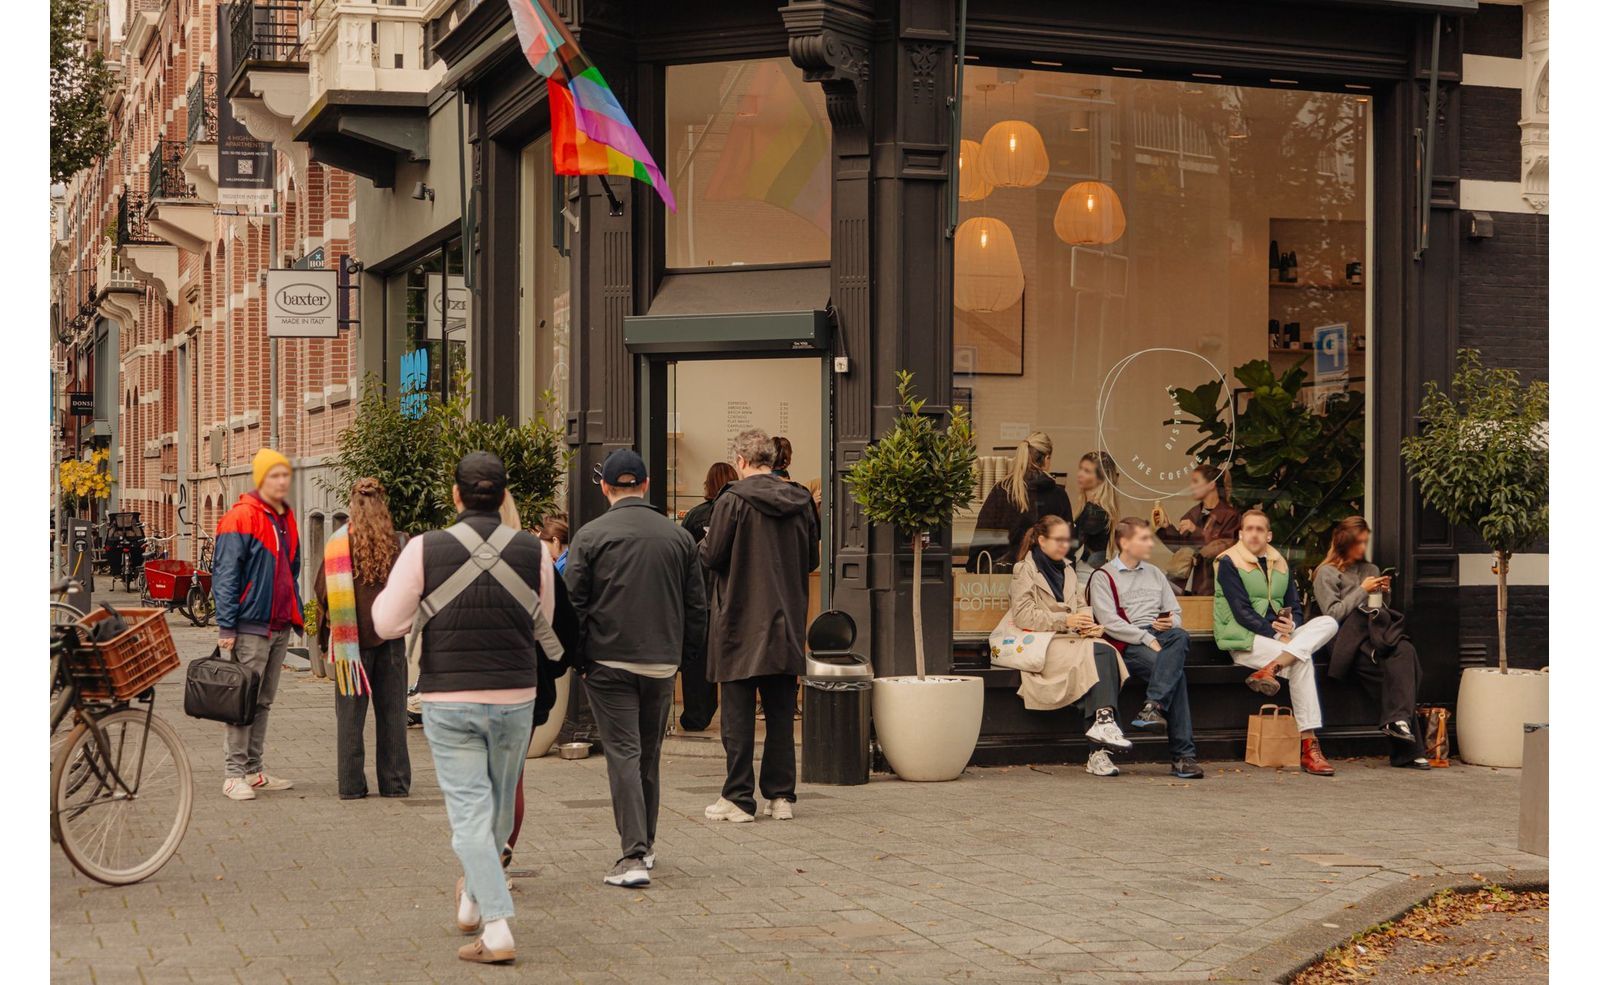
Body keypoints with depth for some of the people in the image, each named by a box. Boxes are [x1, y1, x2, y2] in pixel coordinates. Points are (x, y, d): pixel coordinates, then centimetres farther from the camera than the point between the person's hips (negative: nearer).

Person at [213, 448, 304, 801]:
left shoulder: (286, 519, 16)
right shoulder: (241, 518, -10)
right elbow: (225, 575, -13)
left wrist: (297, 618, 20)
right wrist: (226, 626, -17)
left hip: (279, 627, 8)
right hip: (251, 626, -8)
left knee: (264, 701, 13)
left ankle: (254, 770, 20)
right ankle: (234, 774, -3)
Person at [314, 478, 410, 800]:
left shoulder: (339, 542, -7)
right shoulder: (399, 542, -3)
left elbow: (321, 591, -3)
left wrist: (328, 625, 15)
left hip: (351, 637, -1)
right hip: (390, 637, 2)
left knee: (350, 712, 6)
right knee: (391, 712, 9)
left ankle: (351, 784, 6)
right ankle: (395, 782, 13)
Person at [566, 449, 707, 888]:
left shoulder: (591, 535, -6)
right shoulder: (679, 536, 6)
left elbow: (574, 603, -6)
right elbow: (696, 606, 9)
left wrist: (577, 657, 5)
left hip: (609, 662, -4)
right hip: (662, 663, 4)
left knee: (623, 754, -5)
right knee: (650, 756, 17)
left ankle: (634, 856, -14)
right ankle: (645, 846, 30)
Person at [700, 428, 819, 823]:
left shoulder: (732, 501, -12)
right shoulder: (800, 501, 4)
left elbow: (713, 556, -11)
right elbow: (811, 560, 11)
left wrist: (703, 543, 11)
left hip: (741, 625, -4)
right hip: (786, 626, 5)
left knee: (738, 715, 1)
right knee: (781, 713, 10)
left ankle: (738, 798, 3)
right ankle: (781, 796, 12)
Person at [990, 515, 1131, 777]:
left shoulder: (1068, 571, 26)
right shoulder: (1024, 570, 4)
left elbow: (1081, 607, 18)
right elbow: (1023, 615, -7)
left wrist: (1093, 625, -5)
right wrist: (1065, 620, -16)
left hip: (1069, 638, 6)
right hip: (1039, 642, -6)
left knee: (1107, 651, -27)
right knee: (1091, 653, -31)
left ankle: (1103, 723, -37)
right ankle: (1103, 721, -36)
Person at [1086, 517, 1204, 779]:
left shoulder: (1154, 573, 29)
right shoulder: (1102, 576, 9)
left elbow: (1176, 614, 23)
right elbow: (1110, 622, -6)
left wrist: (1171, 623, -4)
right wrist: (1147, 639, -18)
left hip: (1160, 636, 5)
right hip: (1129, 644, -5)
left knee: (1180, 636, -35)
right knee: (1176, 673, -32)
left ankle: (1153, 706, -44)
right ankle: (1183, 755, -37)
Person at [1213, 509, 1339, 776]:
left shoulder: (1279, 563, 19)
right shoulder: (1229, 563, -2)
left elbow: (1295, 605, 15)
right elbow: (1241, 611, -12)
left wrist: (1292, 626, -9)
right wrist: (1275, 633, -20)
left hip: (1280, 636, 7)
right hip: (1245, 639, -7)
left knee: (1328, 623, -23)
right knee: (1302, 661, -33)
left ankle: (1271, 669, -40)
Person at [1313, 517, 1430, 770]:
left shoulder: (1371, 569, 30)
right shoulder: (1326, 574, 11)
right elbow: (1333, 615, -2)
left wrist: (1384, 594, 11)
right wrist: (1362, 591, -3)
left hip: (1378, 635, 6)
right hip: (1351, 641, -5)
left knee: (1405, 652, -32)